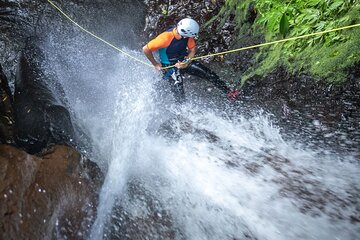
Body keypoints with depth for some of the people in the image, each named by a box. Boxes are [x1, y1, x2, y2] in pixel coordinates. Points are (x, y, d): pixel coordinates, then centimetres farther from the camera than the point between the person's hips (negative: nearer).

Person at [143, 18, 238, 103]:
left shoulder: (187, 36, -18)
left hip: (184, 61, 5)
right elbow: (145, 49, -24)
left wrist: (186, 63, -20)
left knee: (208, 73, 0)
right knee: (180, 97, -12)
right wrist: (155, 64, -13)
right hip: (170, 66, -5)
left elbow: (192, 49, -3)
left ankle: (228, 91, 15)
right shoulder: (166, 38, -33)